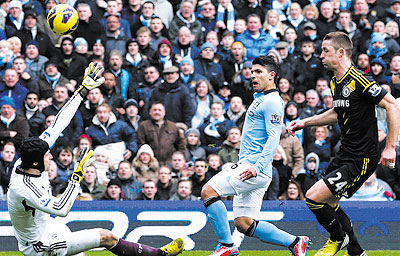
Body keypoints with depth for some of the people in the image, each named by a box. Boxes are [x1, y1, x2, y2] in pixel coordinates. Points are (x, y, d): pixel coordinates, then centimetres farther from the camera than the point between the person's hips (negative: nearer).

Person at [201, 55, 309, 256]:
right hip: (247, 167, 10)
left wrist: (257, 166, -26)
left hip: (256, 169, -10)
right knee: (244, 224, 5)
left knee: (208, 190, -18)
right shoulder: (259, 99, 23)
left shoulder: (271, 102, -8)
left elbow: (273, 138, -17)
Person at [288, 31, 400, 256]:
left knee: (314, 197, -14)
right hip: (346, 154, 10)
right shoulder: (335, 83, 9)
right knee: (328, 203, 15)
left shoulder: (359, 81, -19)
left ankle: (338, 238, 12)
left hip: (362, 159, -10)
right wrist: (305, 122, 19)